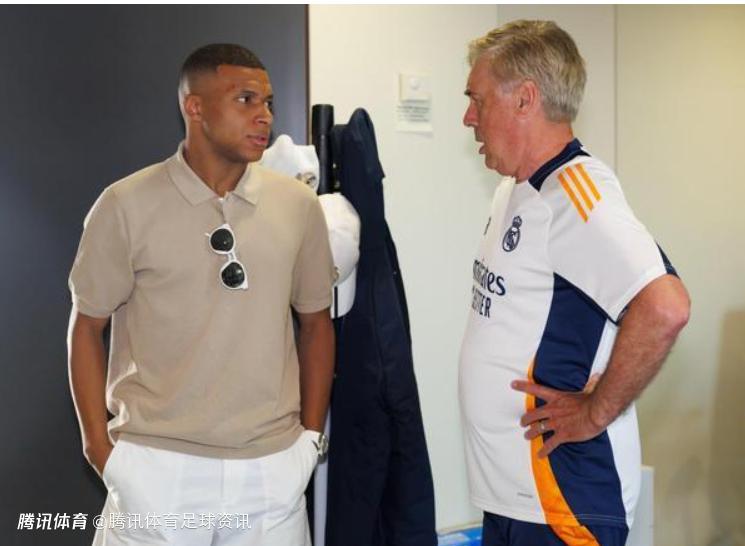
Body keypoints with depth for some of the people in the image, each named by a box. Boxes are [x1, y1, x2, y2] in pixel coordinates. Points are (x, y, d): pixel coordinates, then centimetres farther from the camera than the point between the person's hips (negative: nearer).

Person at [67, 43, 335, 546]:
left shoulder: (299, 204, 0)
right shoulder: (127, 205, -7)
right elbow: (87, 328, 1)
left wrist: (312, 435, 8)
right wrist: (100, 448, -2)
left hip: (273, 467, 2)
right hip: (157, 467, -2)